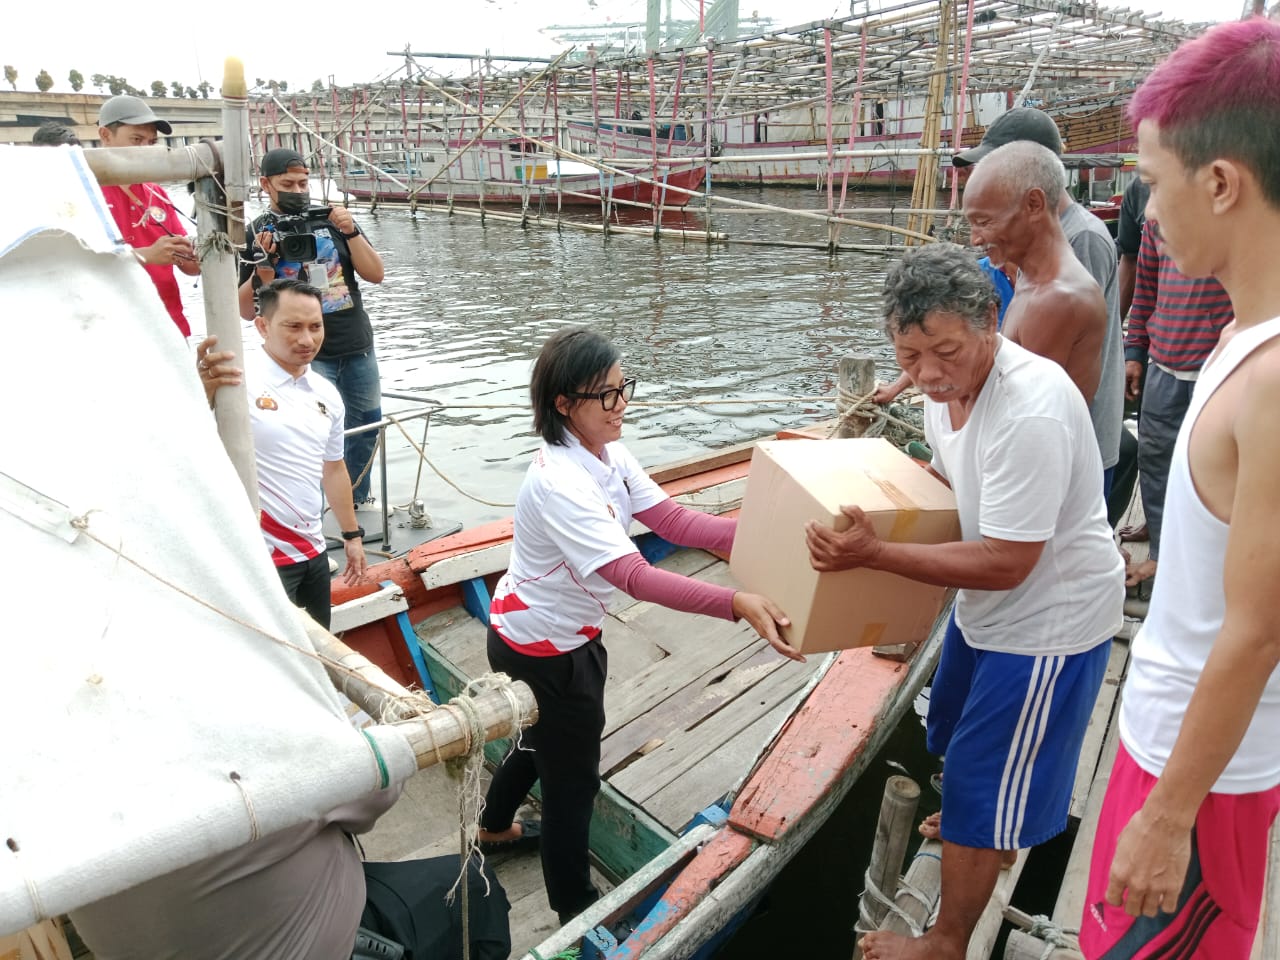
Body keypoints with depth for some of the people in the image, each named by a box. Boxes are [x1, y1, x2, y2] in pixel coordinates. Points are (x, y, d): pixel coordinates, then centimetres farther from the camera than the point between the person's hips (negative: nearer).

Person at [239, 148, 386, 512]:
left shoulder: (332, 219, 5)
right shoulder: (257, 234, -1)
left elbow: (375, 274, -1)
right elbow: (247, 311, -4)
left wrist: (351, 232, -14)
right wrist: (263, 266, -19)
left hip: (358, 347, 4)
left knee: (367, 420, 12)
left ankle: (358, 496, 30)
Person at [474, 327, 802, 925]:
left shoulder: (608, 454, -5)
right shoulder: (560, 482, -34)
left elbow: (673, 521, -9)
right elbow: (635, 577, -41)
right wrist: (737, 604, -50)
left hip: (567, 635, 9)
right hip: (541, 650, -9)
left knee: (544, 739, 30)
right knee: (573, 773, 9)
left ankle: (495, 829, 57)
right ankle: (574, 907, 33)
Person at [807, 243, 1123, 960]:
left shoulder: (1029, 412, -35)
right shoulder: (949, 382, -7)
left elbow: (1004, 565, -31)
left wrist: (875, 553, -32)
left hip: (1048, 618, -9)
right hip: (990, 605, 9)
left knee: (981, 786, 5)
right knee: (960, 731, 31)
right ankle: (984, 835, 62)